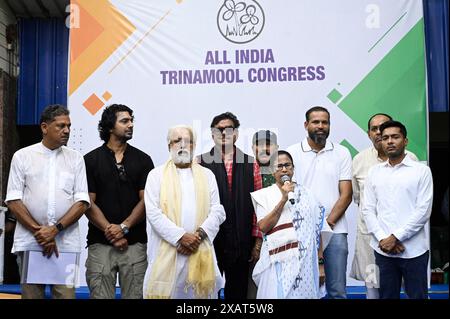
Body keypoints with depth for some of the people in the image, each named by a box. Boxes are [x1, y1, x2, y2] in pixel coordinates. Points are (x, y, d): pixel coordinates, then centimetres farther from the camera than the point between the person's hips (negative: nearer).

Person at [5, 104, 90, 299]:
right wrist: (38, 231, -9)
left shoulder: (76, 159, 8)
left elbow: (82, 202, 1)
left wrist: (55, 229, -11)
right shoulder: (22, 156, 6)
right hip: (29, 242, 0)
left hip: (66, 244, 0)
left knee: (66, 294, -2)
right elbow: (13, 201, 1)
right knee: (31, 295, 5)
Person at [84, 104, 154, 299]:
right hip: (100, 244, -1)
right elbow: (88, 203, 0)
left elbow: (146, 200, 1)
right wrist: (110, 231, -9)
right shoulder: (91, 160, 5)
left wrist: (123, 227, -11)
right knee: (100, 295, 1)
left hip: (135, 244, 1)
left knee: (134, 295, 2)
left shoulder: (142, 160, 8)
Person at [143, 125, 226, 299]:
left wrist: (199, 234, -10)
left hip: (201, 251, 2)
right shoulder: (156, 175, 5)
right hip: (166, 251, -2)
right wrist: (181, 236, -13)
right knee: (165, 291, -1)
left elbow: (217, 211, 6)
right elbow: (153, 213, -5)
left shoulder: (207, 175, 13)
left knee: (200, 292, 3)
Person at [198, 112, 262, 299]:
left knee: (238, 292, 12)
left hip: (242, 244, 2)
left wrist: (257, 241, 5)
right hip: (209, 241, -2)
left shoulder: (251, 164, 6)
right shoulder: (200, 163, 0)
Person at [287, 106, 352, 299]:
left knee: (337, 291, 4)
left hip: (335, 231, 1)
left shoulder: (342, 153, 6)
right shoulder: (292, 153, 3)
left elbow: (346, 195, 2)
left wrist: (328, 222, -10)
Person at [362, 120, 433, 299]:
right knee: (387, 296, 11)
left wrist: (395, 237, -12)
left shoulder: (422, 171, 0)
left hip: (414, 250, -2)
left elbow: (423, 211, -7)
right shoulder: (374, 172, 9)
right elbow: (368, 210, 5)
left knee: (417, 295, 6)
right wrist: (383, 239, -8)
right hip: (382, 249, 2)